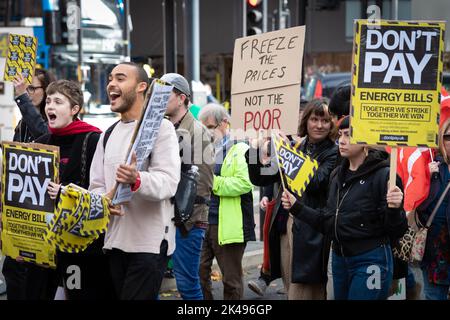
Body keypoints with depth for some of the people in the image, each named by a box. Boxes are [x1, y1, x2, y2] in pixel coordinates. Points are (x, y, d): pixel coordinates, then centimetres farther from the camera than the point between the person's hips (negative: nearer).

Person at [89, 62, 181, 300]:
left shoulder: (160, 127, -5)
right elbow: (96, 184, 16)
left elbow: (168, 182, -17)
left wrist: (136, 180, -38)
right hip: (114, 241, 7)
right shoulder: (108, 134, 17)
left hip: (149, 243, -7)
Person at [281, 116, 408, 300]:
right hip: (339, 260, 7)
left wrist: (394, 209, -32)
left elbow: (396, 232, -14)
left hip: (370, 262, -7)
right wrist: (296, 207, 9)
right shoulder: (337, 175, 9)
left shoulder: (383, 175, -13)